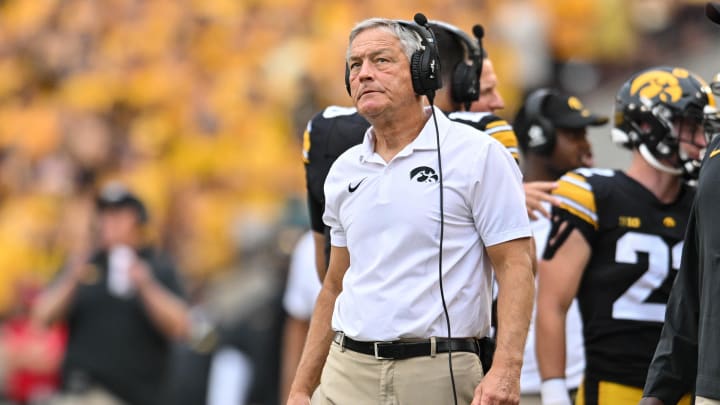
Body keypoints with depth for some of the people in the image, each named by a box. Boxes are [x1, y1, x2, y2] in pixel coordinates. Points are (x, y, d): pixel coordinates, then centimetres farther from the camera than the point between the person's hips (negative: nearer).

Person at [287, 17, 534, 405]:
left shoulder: (477, 155, -3)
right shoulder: (345, 170, 14)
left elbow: (515, 266, -7)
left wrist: (504, 371, -20)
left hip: (438, 374, -5)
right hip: (348, 373, 5)